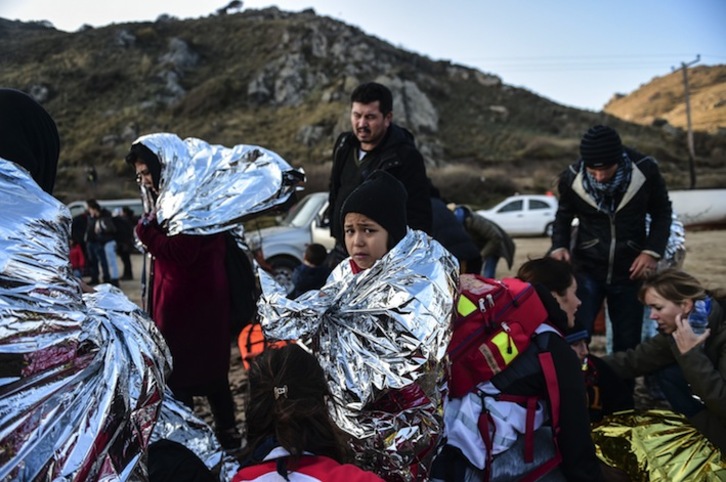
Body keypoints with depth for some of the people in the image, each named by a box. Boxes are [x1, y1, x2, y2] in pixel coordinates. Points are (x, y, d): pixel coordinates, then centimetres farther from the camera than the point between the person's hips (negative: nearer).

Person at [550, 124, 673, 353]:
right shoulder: (572, 178, -12)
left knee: (628, 343, 10)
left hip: (629, 272, 1)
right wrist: (559, 246, -12)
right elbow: (563, 217, 7)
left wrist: (652, 251, -9)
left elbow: (662, 213, 3)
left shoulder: (645, 171, -13)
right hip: (586, 269, 0)